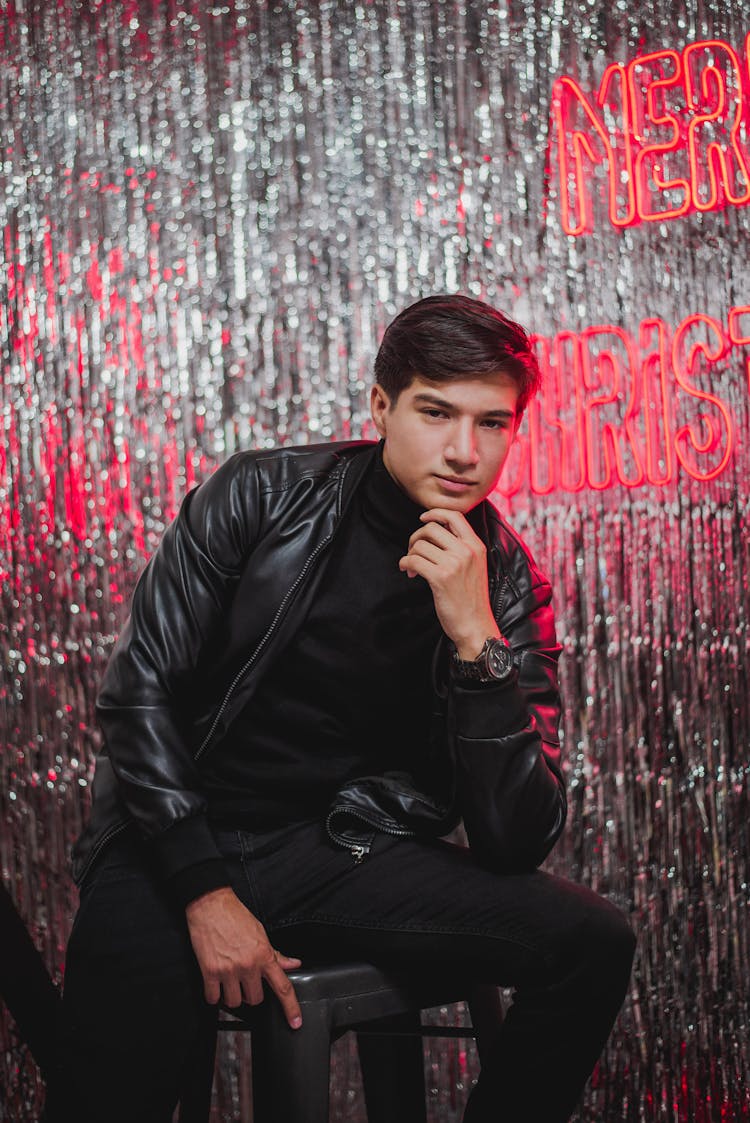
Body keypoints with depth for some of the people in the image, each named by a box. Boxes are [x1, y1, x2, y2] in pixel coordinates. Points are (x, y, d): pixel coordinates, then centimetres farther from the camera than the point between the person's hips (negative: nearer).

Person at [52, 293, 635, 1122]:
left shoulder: (509, 586, -1)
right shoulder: (260, 496, -3)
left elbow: (514, 842, -9)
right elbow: (138, 691, -4)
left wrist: (475, 639, -20)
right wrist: (207, 894, -13)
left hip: (346, 851, 2)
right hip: (181, 841, -2)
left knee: (594, 945, -15)